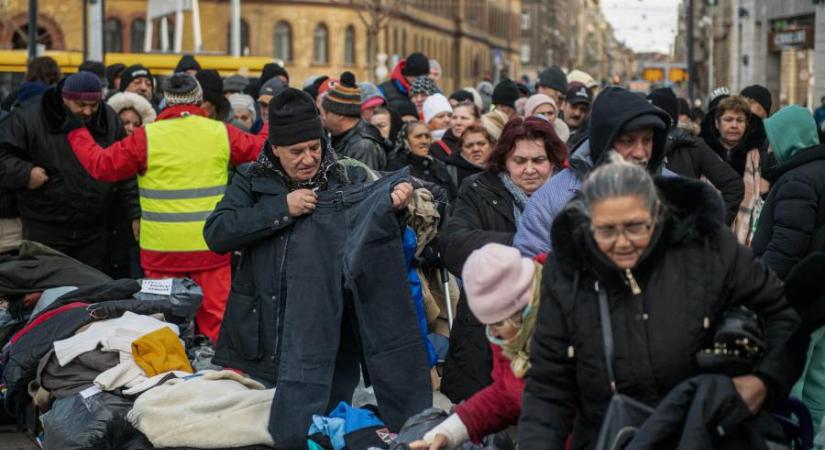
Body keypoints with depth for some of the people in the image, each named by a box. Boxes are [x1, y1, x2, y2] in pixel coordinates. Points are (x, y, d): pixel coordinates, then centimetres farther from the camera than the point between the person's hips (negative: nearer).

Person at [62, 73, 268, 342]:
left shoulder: (146, 138, -6)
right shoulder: (221, 133, 1)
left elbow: (101, 164, -1)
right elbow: (263, 149, 15)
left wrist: (76, 131, 14)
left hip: (162, 248, -1)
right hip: (211, 246, 1)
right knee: (217, 312, 5)